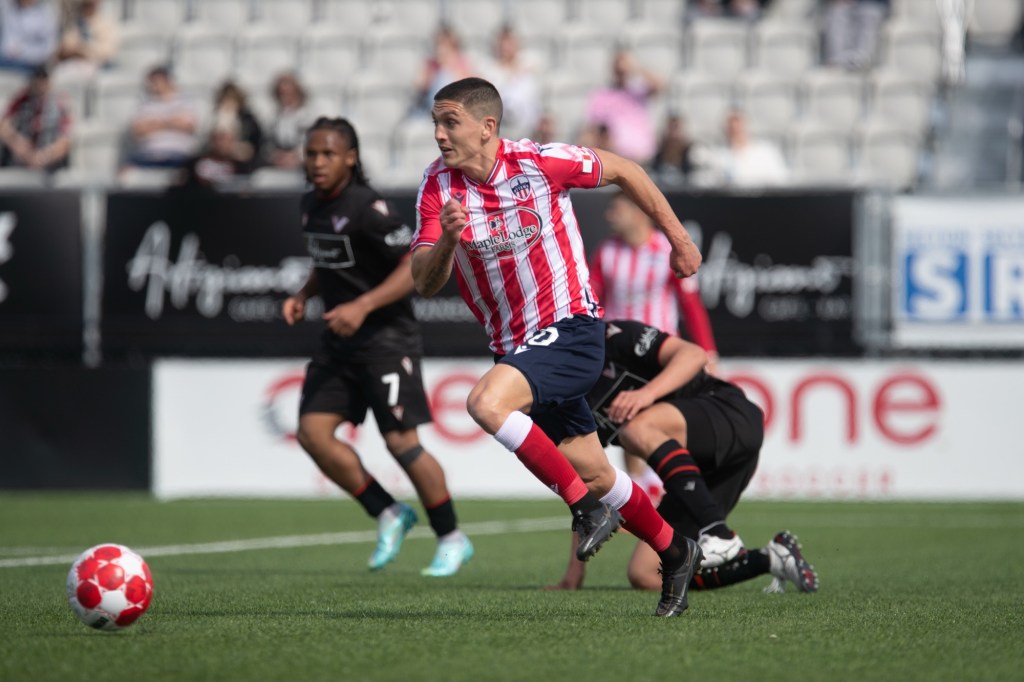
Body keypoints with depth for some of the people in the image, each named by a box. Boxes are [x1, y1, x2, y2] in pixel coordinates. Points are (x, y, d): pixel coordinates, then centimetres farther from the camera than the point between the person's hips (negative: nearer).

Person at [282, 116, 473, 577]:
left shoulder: (364, 207, -17)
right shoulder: (311, 205, 9)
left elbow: (419, 262, -20)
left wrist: (362, 306, -25)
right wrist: (303, 296, 7)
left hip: (385, 337, -8)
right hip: (340, 344, 8)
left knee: (400, 442, -7)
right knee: (313, 431, -5)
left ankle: (452, 539, 10)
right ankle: (388, 514, 10)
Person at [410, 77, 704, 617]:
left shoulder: (539, 163, -15)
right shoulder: (438, 185, -5)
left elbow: (621, 171, 2)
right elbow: (425, 284, -8)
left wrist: (677, 237, 8)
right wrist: (447, 238, -29)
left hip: (570, 329, -5)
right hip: (514, 344, 6)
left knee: (488, 403, -30)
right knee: (594, 473, 11)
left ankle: (588, 507, -16)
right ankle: (674, 553, 33)